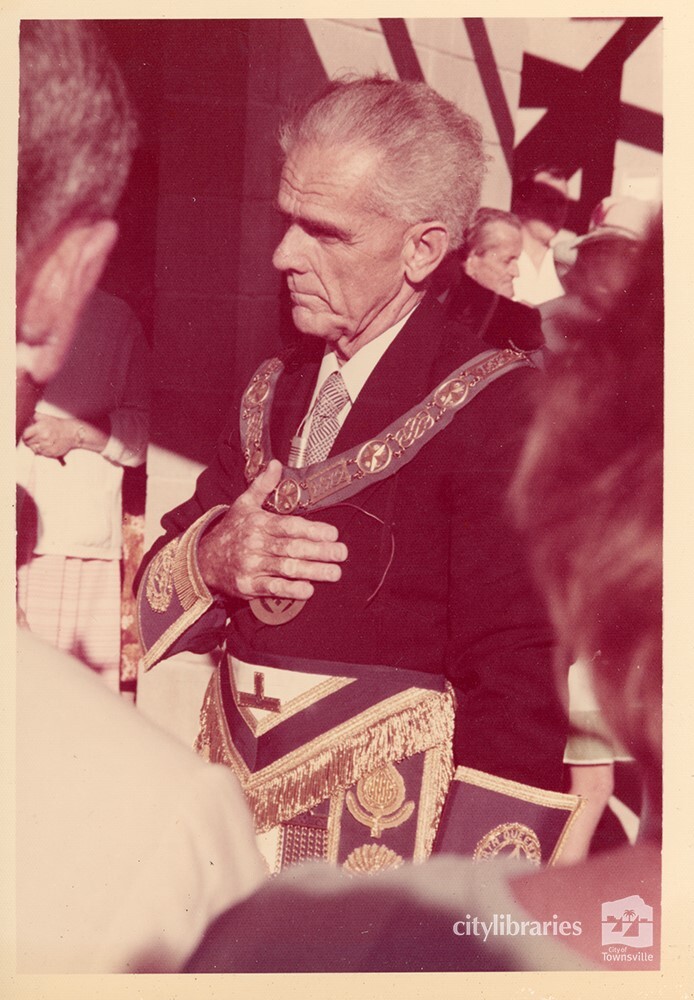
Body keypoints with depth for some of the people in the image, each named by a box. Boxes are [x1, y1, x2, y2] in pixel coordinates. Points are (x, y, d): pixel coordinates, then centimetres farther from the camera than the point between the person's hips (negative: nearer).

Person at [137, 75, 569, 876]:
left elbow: (518, 684, -19)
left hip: (389, 835, -5)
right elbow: (156, 590, 9)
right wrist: (210, 556, -12)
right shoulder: (273, 391, 7)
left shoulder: (494, 404, -14)